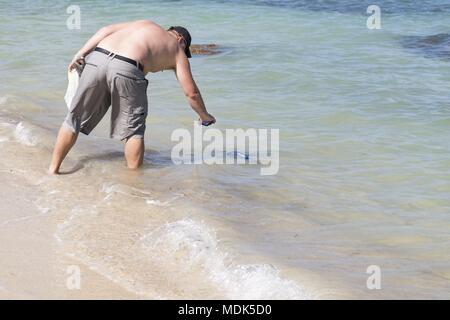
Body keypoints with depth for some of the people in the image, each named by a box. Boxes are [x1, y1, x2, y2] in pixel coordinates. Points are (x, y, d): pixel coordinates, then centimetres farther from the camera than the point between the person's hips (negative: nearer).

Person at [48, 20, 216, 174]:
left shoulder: (145, 24, 35)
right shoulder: (178, 50, 25)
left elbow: (106, 29, 21)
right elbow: (191, 92, 24)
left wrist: (81, 53, 15)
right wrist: (205, 116, 39)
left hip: (96, 59, 4)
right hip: (126, 69, -4)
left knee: (75, 119, 15)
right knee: (133, 130, 16)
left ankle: (53, 169, 17)